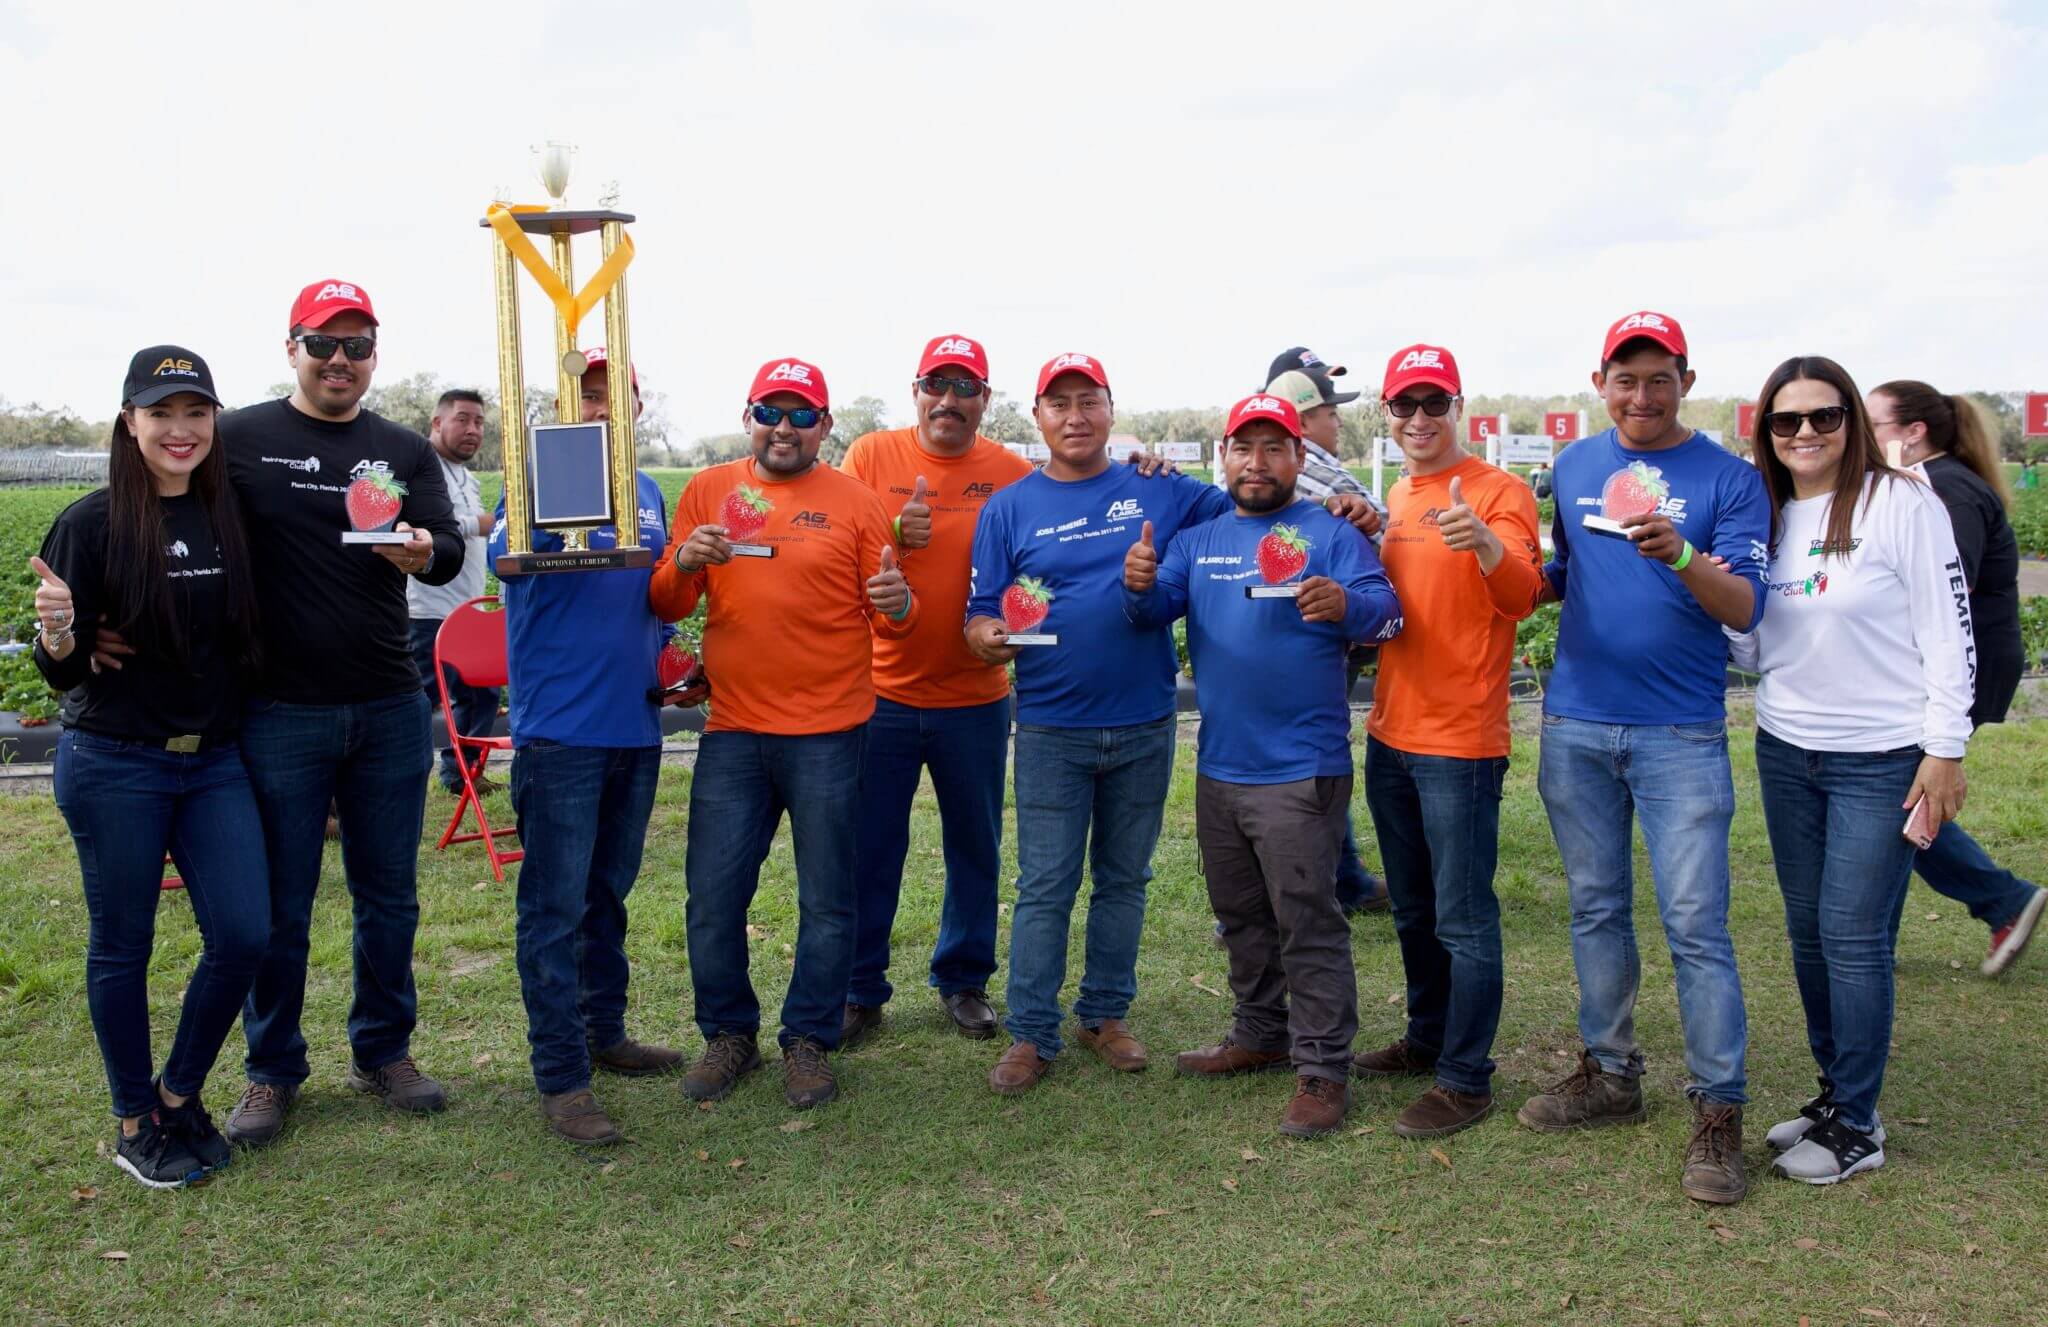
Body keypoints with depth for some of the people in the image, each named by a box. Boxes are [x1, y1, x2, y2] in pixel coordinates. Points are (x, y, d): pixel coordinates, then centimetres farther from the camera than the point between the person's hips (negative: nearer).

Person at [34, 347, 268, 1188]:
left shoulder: (227, 518, 5)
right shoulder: (92, 523, -8)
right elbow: (65, 674, -7)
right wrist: (57, 632, -28)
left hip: (214, 763, 4)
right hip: (114, 768, -4)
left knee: (243, 935, 0)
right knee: (122, 944, 7)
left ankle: (180, 1095, 23)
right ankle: (136, 1124, 24)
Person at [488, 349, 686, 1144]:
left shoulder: (647, 493, 14)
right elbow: (507, 557, -24)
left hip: (635, 725, 7)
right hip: (560, 727, -6)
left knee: (609, 892, 18)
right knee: (557, 905, -2)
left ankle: (604, 1033, 31)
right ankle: (560, 1077, 4)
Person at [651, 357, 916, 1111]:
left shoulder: (853, 500, 2)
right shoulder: (708, 491, 8)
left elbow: (888, 621, 1)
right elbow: (666, 607, 8)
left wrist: (897, 605, -22)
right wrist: (684, 563, -13)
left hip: (829, 733, -2)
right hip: (733, 730, 2)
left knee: (826, 901, 6)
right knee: (713, 896, 5)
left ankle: (809, 1042, 23)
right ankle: (729, 1034, 25)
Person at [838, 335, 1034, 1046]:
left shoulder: (1012, 473, -1)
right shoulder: (870, 455, -1)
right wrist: (893, 533, -17)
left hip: (976, 698, 1)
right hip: (882, 693, -1)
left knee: (975, 849, 12)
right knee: (869, 852, 7)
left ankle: (964, 981, 31)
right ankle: (859, 991, 22)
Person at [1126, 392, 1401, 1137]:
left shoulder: (1329, 534, -5)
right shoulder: (1199, 540, 12)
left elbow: (1386, 610, -15)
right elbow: (1156, 609, 1)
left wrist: (1346, 605, -38)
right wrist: (1141, 585, -22)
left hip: (1298, 770, -6)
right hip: (1218, 768, 6)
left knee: (1306, 923, -4)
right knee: (1241, 917, 19)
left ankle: (1322, 1070, 6)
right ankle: (1260, 1035, 36)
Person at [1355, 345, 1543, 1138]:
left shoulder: (1499, 491, -9)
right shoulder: (1395, 500, 13)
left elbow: (1523, 596, -25)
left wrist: (1485, 543, -44)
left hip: (1460, 744, -8)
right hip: (1390, 736, 8)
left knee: (1463, 919, -1)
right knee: (1413, 910, 19)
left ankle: (1466, 1080, 10)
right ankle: (1426, 1040, 35)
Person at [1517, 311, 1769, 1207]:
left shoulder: (1728, 479, -3)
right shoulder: (1575, 465, 9)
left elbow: (1746, 608, -12)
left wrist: (1682, 558, -29)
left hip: (1680, 733, -4)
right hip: (1576, 726, 4)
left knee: (1695, 924, -4)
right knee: (1596, 909, 12)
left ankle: (1719, 1113, 6)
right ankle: (1611, 1075, 26)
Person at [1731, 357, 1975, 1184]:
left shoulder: (1903, 504, -9)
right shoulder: (1768, 518, 8)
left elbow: (1947, 636, -9)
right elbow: (1754, 649, 9)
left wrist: (1944, 750, -12)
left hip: (1881, 759, -6)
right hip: (1786, 752, 6)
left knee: (1854, 937, -3)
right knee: (1809, 931, 12)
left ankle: (1856, 1128, 10)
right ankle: (1836, 1092, 28)